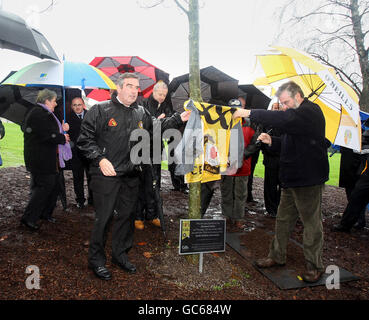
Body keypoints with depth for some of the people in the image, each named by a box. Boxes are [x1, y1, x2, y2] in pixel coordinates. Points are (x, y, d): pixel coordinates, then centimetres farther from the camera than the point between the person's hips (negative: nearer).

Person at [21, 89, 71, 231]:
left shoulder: (44, 113, 17)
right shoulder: (38, 114, -17)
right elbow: (47, 136, -24)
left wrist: (61, 129, 6)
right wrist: (63, 138, -9)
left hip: (49, 159, 11)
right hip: (41, 160, -11)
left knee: (53, 186, 14)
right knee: (44, 187, -8)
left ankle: (45, 213, 27)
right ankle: (29, 218, 2)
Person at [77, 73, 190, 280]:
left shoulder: (141, 113, 12)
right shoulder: (101, 110, -4)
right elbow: (85, 139, -5)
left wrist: (179, 119, 13)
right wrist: (100, 159, -16)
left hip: (131, 176, 6)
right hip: (106, 175, -5)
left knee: (128, 215, 14)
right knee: (104, 217, 1)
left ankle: (121, 254, 34)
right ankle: (96, 259, 22)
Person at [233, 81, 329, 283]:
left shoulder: (311, 112, -14)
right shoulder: (297, 115, 17)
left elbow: (282, 119, -32)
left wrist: (250, 113, -28)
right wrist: (272, 141, 4)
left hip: (308, 179, -9)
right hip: (291, 178, 9)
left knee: (311, 222, 2)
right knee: (283, 220, 14)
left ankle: (314, 266, 18)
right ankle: (277, 257, 28)